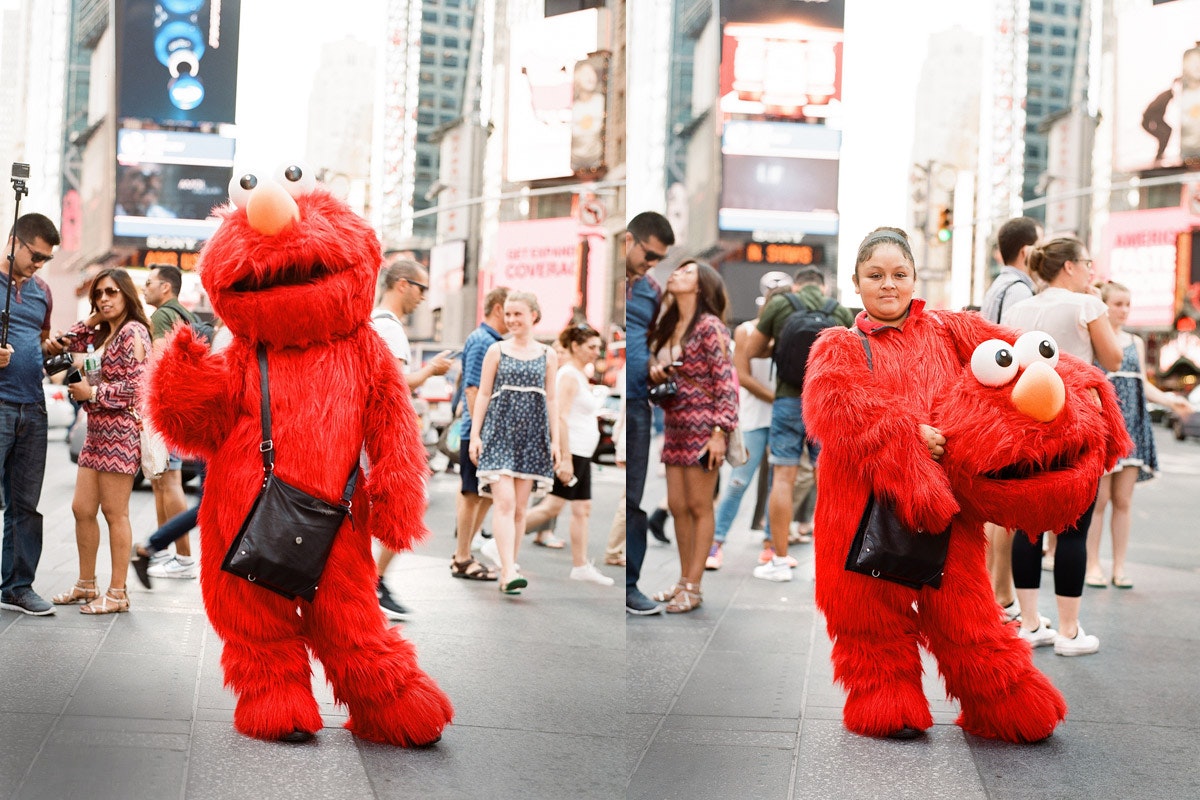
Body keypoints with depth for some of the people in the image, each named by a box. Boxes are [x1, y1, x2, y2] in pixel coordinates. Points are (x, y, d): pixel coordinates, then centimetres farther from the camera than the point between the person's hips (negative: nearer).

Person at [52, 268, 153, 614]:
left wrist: (92, 393, -12)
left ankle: (117, 593, 2)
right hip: (97, 431, 9)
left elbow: (135, 388, -16)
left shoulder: (132, 332, -10)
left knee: (114, 514, -4)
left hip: (120, 431, -9)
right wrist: (90, 320, 8)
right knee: (82, 509, 11)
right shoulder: (103, 335, 17)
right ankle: (86, 585, 21)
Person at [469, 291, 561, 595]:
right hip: (500, 432, -2)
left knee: (520, 507, 3)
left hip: (533, 434, 2)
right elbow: (483, 394, 5)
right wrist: (475, 435, -1)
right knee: (504, 502, -14)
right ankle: (509, 573, -21)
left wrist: (555, 441, 8)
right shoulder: (497, 351, 5)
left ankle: (507, 571, 11)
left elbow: (551, 400, 12)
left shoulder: (548, 355, 9)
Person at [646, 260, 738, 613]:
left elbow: (726, 382, -14)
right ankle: (684, 580, 21)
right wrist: (655, 373, -1)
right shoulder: (669, 326, 13)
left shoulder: (709, 326, -10)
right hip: (675, 426, 8)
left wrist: (720, 432, -19)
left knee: (699, 507, -1)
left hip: (703, 428, -8)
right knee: (677, 506, 10)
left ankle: (693, 588, 4)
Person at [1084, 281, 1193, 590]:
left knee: (1123, 501, 5)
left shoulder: (1136, 342, 15)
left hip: (1132, 426, 5)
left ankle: (1119, 567, 10)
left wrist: (1170, 400, -3)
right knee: (1099, 499, -4)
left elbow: (1143, 384, 12)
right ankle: (1092, 565, 4)